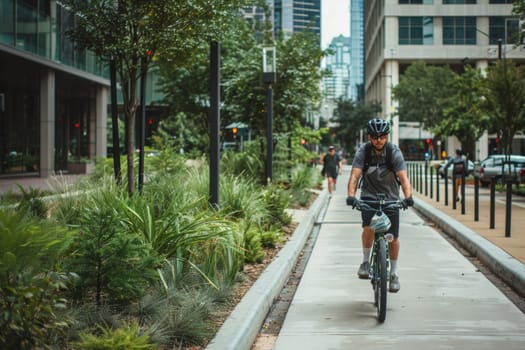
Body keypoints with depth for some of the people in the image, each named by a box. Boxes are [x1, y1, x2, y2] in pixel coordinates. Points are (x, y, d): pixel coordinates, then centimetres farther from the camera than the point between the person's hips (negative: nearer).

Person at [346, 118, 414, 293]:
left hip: (391, 197, 1)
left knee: (393, 238, 3)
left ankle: (394, 273, 22)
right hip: (369, 196, -1)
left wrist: (408, 197, -42)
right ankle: (365, 261, -1)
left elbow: (403, 177, -25)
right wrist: (351, 195, -42)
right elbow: (355, 175, -25)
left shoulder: (394, 152, -16)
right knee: (368, 229, -25)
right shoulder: (363, 151, -16)